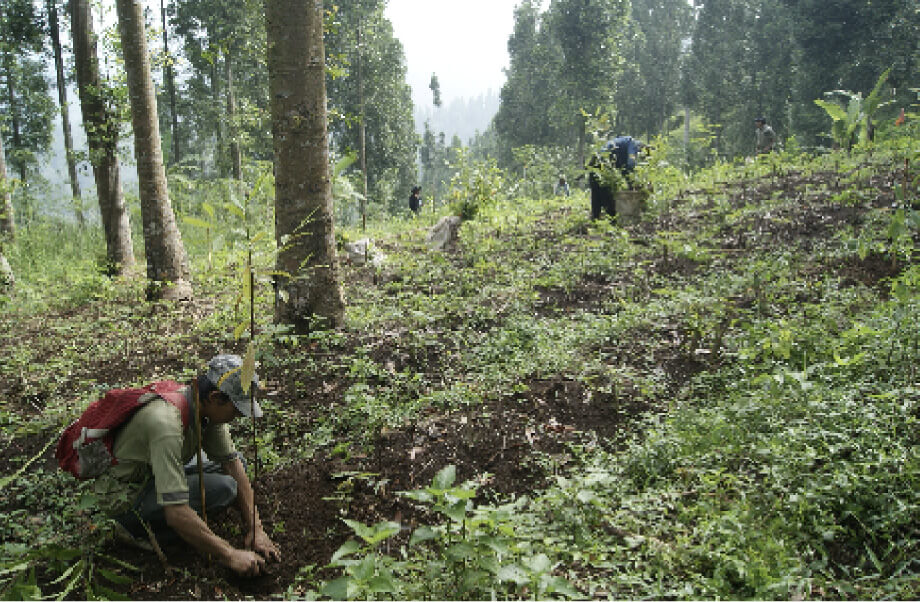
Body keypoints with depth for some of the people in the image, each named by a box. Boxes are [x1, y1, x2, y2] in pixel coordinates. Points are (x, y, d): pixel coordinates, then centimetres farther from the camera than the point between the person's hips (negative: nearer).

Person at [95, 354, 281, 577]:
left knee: (235, 463, 6)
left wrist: (255, 528, -8)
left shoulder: (208, 408, -10)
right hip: (124, 497, -9)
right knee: (223, 487, -25)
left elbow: (232, 463, -2)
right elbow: (176, 514, -37)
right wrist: (231, 556, -31)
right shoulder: (166, 423, -35)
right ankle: (138, 528, -6)